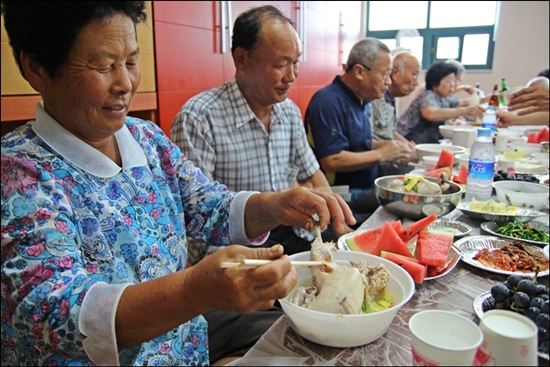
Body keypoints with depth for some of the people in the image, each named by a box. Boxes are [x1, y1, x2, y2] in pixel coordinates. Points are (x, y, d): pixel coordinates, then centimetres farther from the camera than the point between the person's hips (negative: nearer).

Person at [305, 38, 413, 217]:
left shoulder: (361, 100, 12)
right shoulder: (329, 101, -17)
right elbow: (332, 160, -24)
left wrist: (388, 145, 6)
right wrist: (381, 154, -14)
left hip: (367, 188, 9)